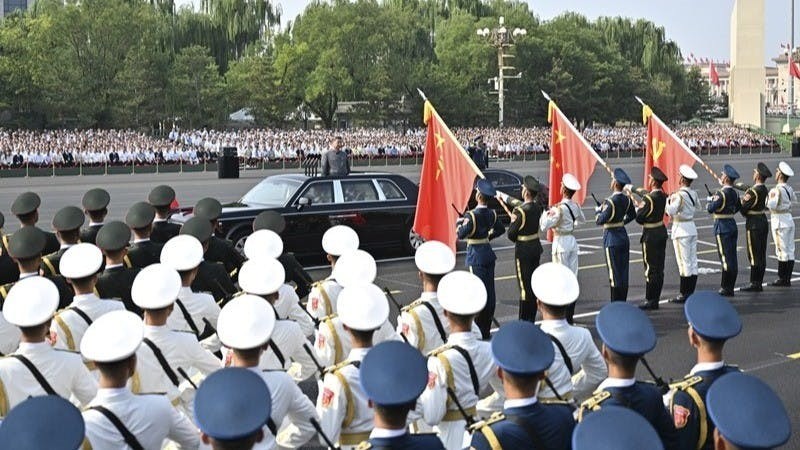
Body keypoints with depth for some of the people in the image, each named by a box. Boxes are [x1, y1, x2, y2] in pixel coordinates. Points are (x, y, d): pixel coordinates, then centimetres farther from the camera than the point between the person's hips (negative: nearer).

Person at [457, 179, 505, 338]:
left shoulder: (472, 215, -17)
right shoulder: (492, 214, 5)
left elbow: (461, 235, -20)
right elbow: (501, 229, 19)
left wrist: (459, 223, -3)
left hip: (476, 256, -7)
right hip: (488, 254, 7)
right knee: (489, 291, 9)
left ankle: (480, 330, -4)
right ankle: (486, 330, 17)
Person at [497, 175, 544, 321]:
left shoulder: (520, 211, -22)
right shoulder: (537, 206, 1)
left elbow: (510, 235, -16)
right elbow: (519, 203, 21)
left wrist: (512, 222, 4)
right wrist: (504, 197, 33)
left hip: (524, 251, -7)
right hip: (536, 248, 7)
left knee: (525, 286, -2)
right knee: (534, 284, 14)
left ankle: (524, 321, 3)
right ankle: (532, 319, 24)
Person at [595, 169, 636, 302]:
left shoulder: (610, 202, -20)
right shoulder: (627, 199, 3)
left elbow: (600, 221, -21)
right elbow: (632, 215, 18)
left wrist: (598, 210, -3)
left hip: (612, 239, -7)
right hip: (624, 237, 7)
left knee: (614, 273, -2)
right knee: (623, 272, 12)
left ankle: (616, 305, 1)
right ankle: (623, 302, 19)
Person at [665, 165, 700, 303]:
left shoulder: (679, 195, -18)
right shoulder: (693, 193, 6)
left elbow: (670, 211, -25)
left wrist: (668, 200, -9)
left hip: (681, 229, -8)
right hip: (692, 228, 8)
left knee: (684, 262, -5)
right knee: (693, 261, 9)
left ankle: (684, 294, -2)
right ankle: (691, 291, 16)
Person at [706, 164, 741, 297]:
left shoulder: (721, 193, -17)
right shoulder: (735, 194, 8)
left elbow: (710, 209, -22)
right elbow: (738, 208, 22)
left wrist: (710, 203, -1)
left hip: (722, 227, -8)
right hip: (733, 226, 8)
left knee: (725, 258, -5)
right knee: (732, 258, 9)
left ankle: (726, 288, -2)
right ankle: (730, 287, 16)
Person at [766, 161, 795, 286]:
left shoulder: (777, 190, -17)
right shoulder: (789, 189, 9)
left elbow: (771, 205, -25)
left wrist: (770, 196, -8)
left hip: (779, 221, -8)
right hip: (789, 219, 8)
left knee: (782, 250, -4)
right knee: (790, 250, 8)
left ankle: (782, 279, 0)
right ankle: (787, 279, 13)